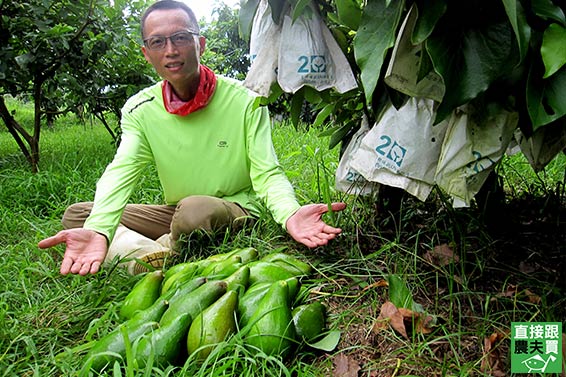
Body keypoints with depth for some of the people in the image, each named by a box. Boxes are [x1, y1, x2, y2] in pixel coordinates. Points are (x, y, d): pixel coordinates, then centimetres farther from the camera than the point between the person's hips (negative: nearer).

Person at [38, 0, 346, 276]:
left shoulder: (245, 102, -13)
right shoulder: (140, 109, -3)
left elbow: (267, 173, -18)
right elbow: (121, 172, -16)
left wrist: (290, 214, -42)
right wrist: (97, 230, -38)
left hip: (236, 212, -4)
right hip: (175, 213, 5)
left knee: (196, 209, -39)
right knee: (75, 214, -5)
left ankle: (153, 264, -9)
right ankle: (156, 255, -25)